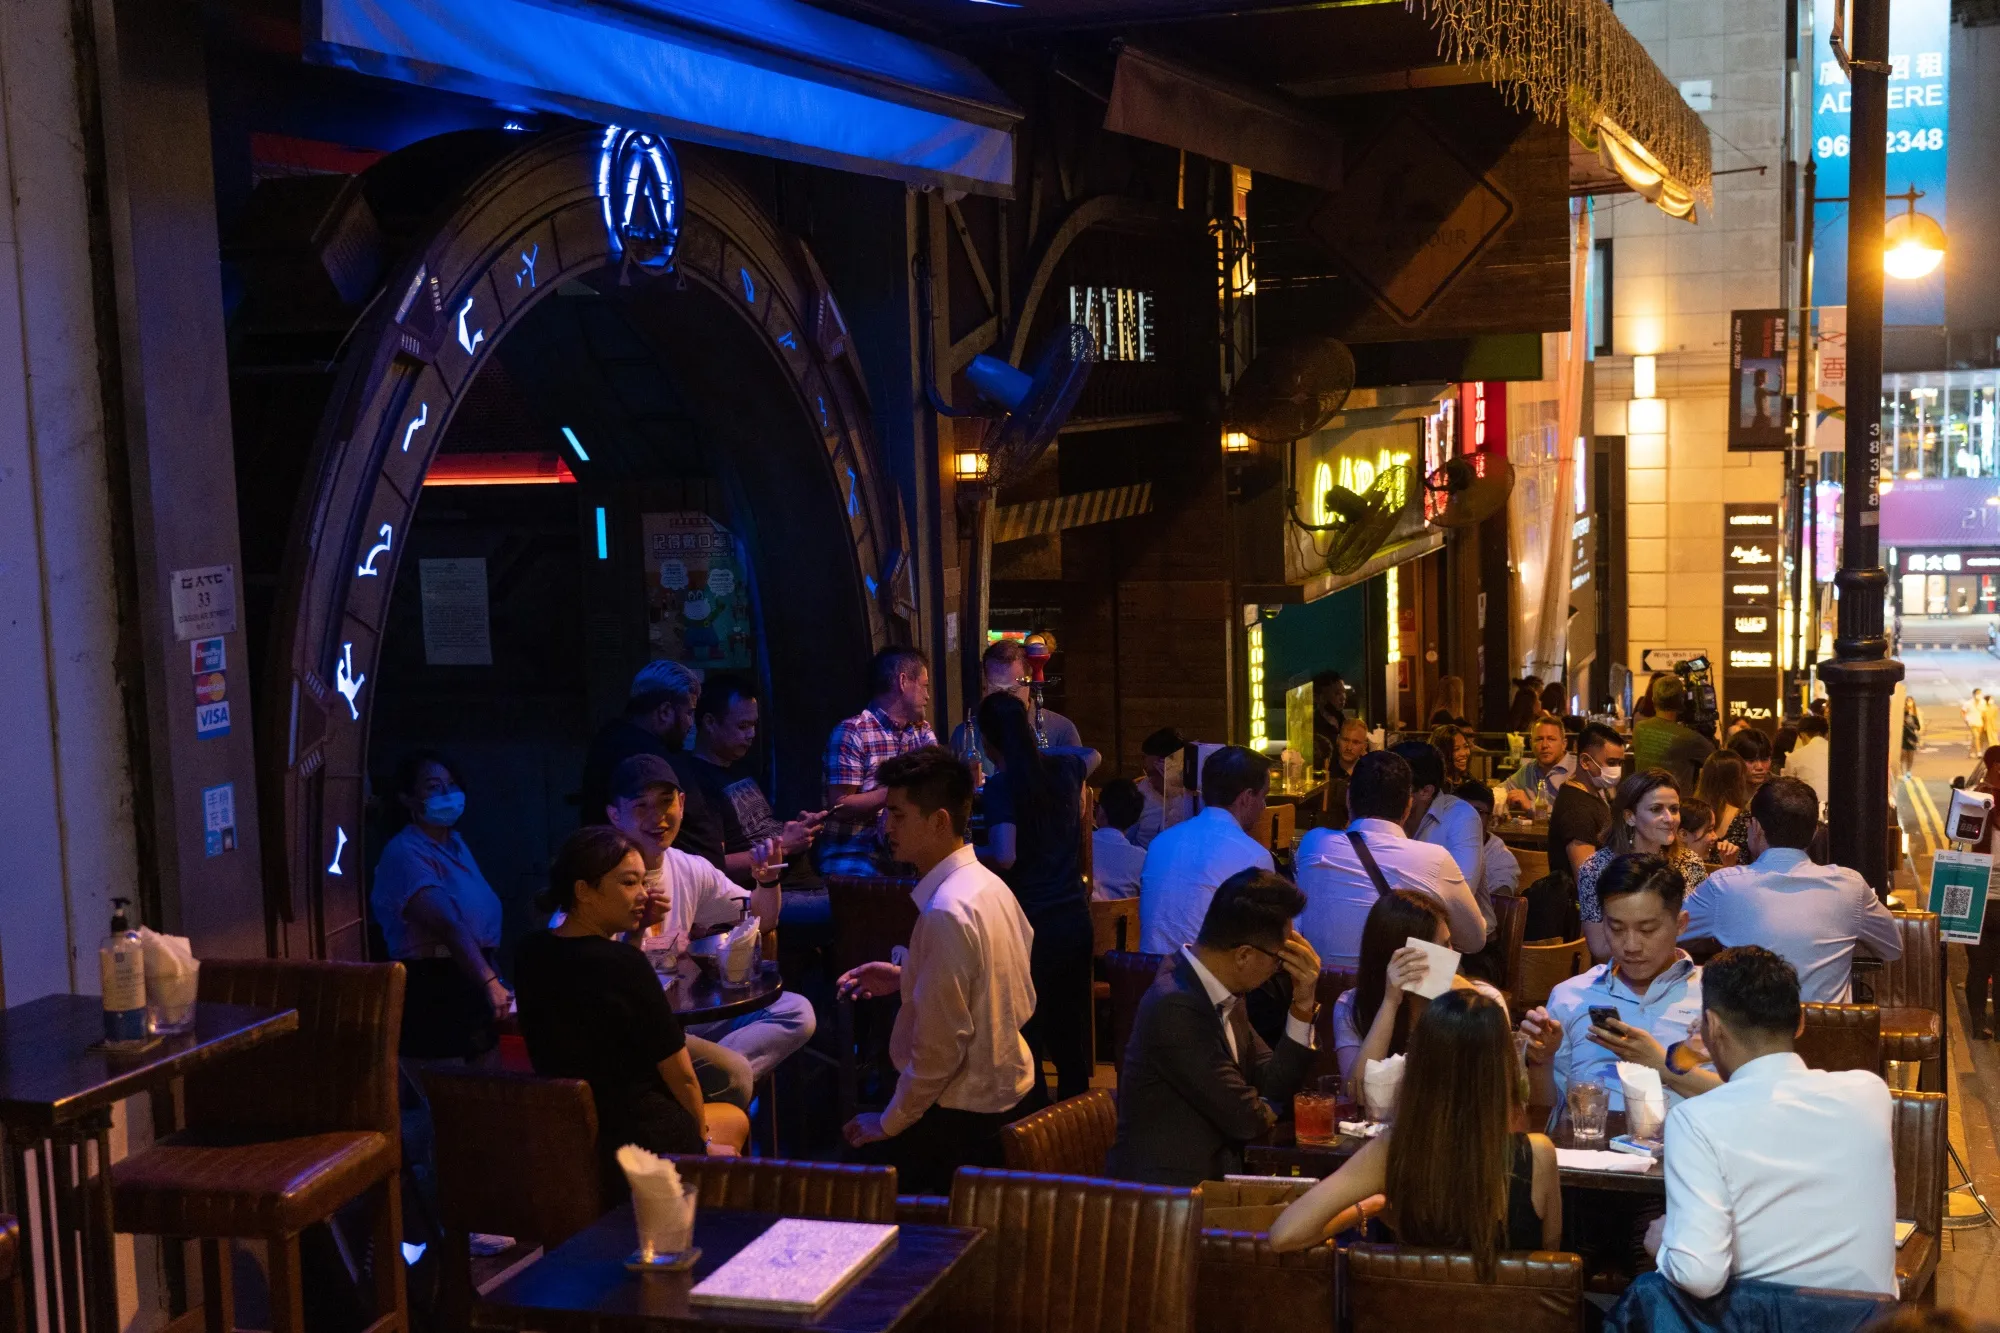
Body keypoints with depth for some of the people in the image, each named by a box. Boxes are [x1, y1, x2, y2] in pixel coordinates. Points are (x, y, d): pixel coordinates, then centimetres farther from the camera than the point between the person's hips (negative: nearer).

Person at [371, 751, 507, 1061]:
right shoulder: (404, 853, -14)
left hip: (472, 986, 9)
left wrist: (497, 981, 16)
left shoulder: (456, 843, 14)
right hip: (433, 990, -9)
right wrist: (490, 983, -35)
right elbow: (449, 926, -27)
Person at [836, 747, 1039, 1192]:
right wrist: (904, 979, 14)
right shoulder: (990, 885, 4)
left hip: (966, 1121, -9)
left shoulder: (947, 913, -24)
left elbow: (940, 1048, -23)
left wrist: (888, 1124, -10)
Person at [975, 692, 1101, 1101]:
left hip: (1031, 924, -6)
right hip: (1074, 916, 6)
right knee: (1070, 1027, 15)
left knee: (1027, 1032, 3)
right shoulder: (1063, 768, 5)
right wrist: (1039, 750, 38)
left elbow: (1004, 857, -22)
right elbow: (1092, 756, 30)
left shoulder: (1002, 784, -13)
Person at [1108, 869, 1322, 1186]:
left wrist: (1303, 1005, -1)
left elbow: (1274, 1086, 9)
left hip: (1211, 1177, 8)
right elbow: (1246, 1118, -18)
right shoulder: (1175, 1008, -22)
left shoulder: (1222, 994, 5)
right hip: (1163, 1191, -8)